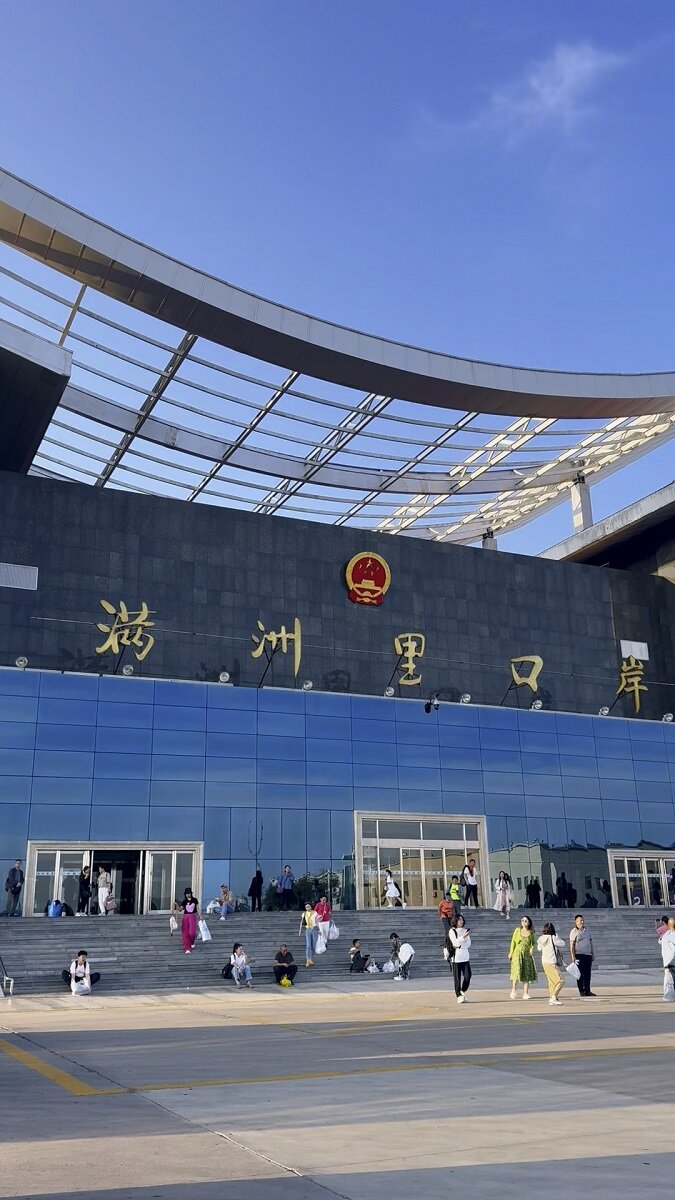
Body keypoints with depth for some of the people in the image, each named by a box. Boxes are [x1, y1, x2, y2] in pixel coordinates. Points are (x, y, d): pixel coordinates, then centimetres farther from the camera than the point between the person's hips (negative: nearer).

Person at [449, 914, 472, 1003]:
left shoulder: (465, 930, 12)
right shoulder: (452, 931, -1)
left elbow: (469, 943, 6)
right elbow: (455, 942, -12)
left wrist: (459, 946, -9)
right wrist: (463, 937, -24)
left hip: (465, 957, 4)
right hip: (456, 957, -4)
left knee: (468, 975, -5)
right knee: (457, 977, -3)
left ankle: (463, 992, 16)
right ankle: (459, 996, 4)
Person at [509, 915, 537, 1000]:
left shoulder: (531, 932, 6)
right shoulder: (517, 930, 3)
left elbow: (533, 943, 11)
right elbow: (513, 942, 6)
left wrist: (532, 948, -10)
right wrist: (511, 953, 3)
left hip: (527, 954, 2)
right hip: (517, 953, -2)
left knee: (527, 974, 1)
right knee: (517, 971, -12)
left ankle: (525, 994, 6)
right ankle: (513, 991, 1)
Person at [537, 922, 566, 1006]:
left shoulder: (541, 939, 3)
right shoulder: (553, 938, -14)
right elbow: (562, 944, 1)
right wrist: (557, 936, 15)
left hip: (544, 962, 8)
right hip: (552, 962, -7)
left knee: (552, 981, 19)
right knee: (560, 980, -6)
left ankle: (551, 998, 20)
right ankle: (553, 997, -13)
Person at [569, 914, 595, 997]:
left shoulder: (586, 930, 16)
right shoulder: (574, 932, -3)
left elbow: (591, 942, 22)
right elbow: (571, 945, -7)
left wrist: (593, 954, 18)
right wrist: (573, 956, -14)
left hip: (588, 955, 6)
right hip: (579, 955, -6)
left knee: (588, 974, 6)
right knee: (580, 974, -4)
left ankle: (587, 990, 12)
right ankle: (581, 991, 0)